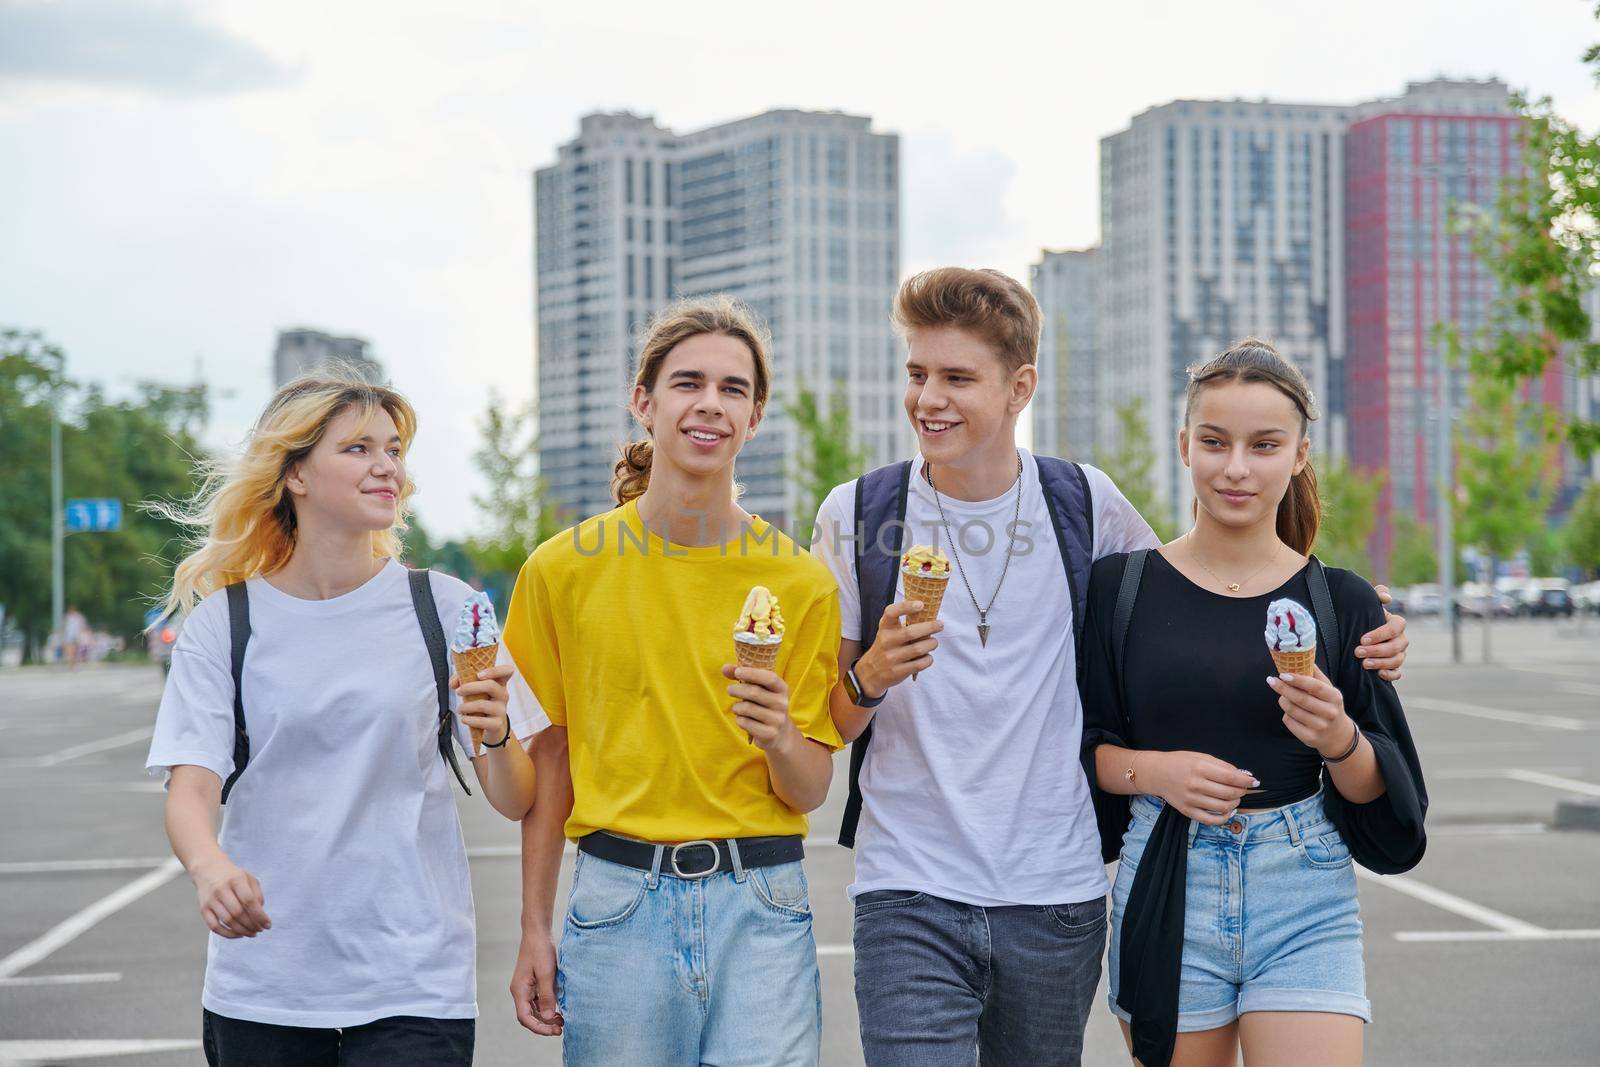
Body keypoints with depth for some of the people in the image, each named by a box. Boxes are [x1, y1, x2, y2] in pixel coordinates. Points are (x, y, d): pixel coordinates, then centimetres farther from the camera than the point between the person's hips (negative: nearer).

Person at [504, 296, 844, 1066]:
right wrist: (534, 932, 4)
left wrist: (780, 739, -18)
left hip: (759, 908, 0)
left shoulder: (800, 582, 3)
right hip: (619, 903, 0)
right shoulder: (565, 568, 2)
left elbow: (811, 791, 4)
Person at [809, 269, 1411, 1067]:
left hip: (1056, 895, 2)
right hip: (909, 892, -1)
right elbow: (824, 724, 6)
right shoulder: (858, 515, 1)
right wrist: (870, 678, -17)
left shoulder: (1086, 506, 3)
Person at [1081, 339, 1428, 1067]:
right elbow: (1083, 745, 4)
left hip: (1305, 899, 0)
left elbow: (1378, 794, 4)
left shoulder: (1339, 603, 3)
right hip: (1166, 892, 0)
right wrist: (1154, 770, -14)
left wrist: (1340, 740, -16)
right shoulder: (1120, 586, 2)